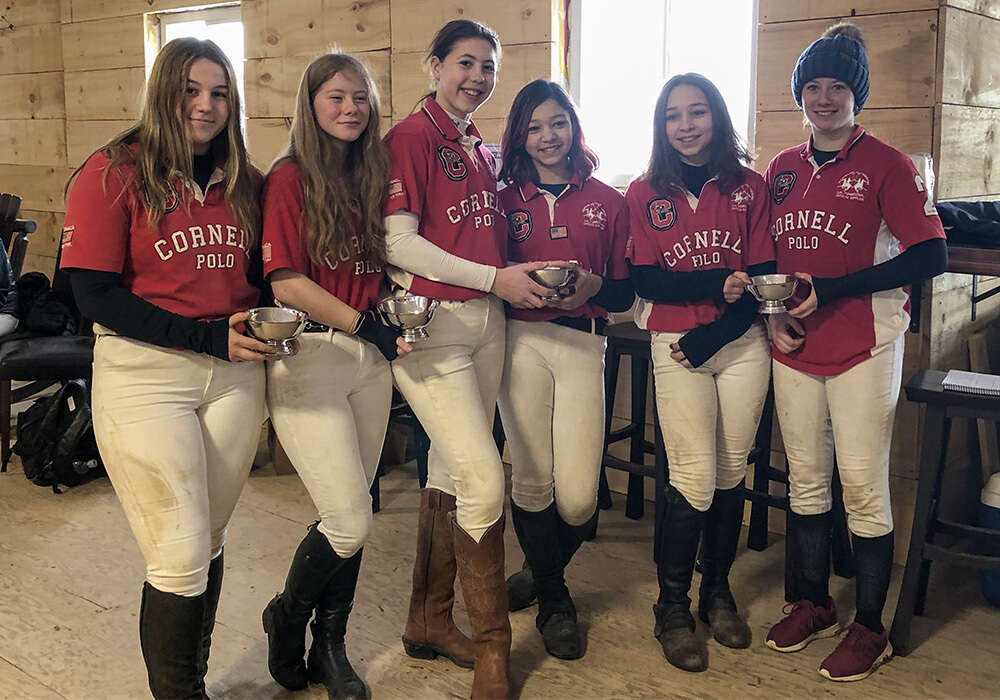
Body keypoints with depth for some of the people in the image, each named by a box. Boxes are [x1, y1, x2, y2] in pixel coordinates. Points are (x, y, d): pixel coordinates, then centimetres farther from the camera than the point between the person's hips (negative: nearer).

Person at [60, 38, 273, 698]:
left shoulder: (243, 182, 8)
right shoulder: (114, 172, -7)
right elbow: (95, 297, -13)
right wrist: (209, 336, -18)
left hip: (235, 374, 5)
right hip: (144, 376, -5)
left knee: (210, 539, 15)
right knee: (180, 555, -3)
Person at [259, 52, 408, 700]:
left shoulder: (374, 176, 13)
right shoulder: (290, 177, -5)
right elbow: (286, 281, -12)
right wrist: (364, 323, -14)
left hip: (370, 357, 6)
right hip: (310, 355, -6)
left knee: (352, 518, 10)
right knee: (351, 522, -8)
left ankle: (331, 648, 27)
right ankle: (287, 620, 21)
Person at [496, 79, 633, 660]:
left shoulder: (608, 202, 11)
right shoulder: (505, 200, 12)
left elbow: (626, 293, 10)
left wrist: (593, 288, -10)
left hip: (582, 344, 0)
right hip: (521, 342, 0)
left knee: (578, 497, -7)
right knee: (533, 479, -1)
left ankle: (542, 571, 27)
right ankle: (554, 599, 23)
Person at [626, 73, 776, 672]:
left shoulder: (749, 187, 6)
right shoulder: (644, 194, 5)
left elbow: (763, 277, 1)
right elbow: (646, 281, -3)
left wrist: (710, 336, -10)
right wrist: (719, 283, -16)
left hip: (742, 344, 2)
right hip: (676, 348, -1)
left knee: (732, 472, 6)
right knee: (696, 478, -8)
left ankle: (718, 592, 26)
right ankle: (672, 609, 8)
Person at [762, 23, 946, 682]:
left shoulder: (886, 164, -5)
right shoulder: (782, 168, 11)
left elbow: (930, 256, -12)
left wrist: (827, 290, -15)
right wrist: (773, 314, 1)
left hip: (863, 348, -5)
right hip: (794, 348, 5)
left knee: (863, 485, -2)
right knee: (805, 479, 12)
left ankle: (870, 629, 12)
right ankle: (813, 604, 28)